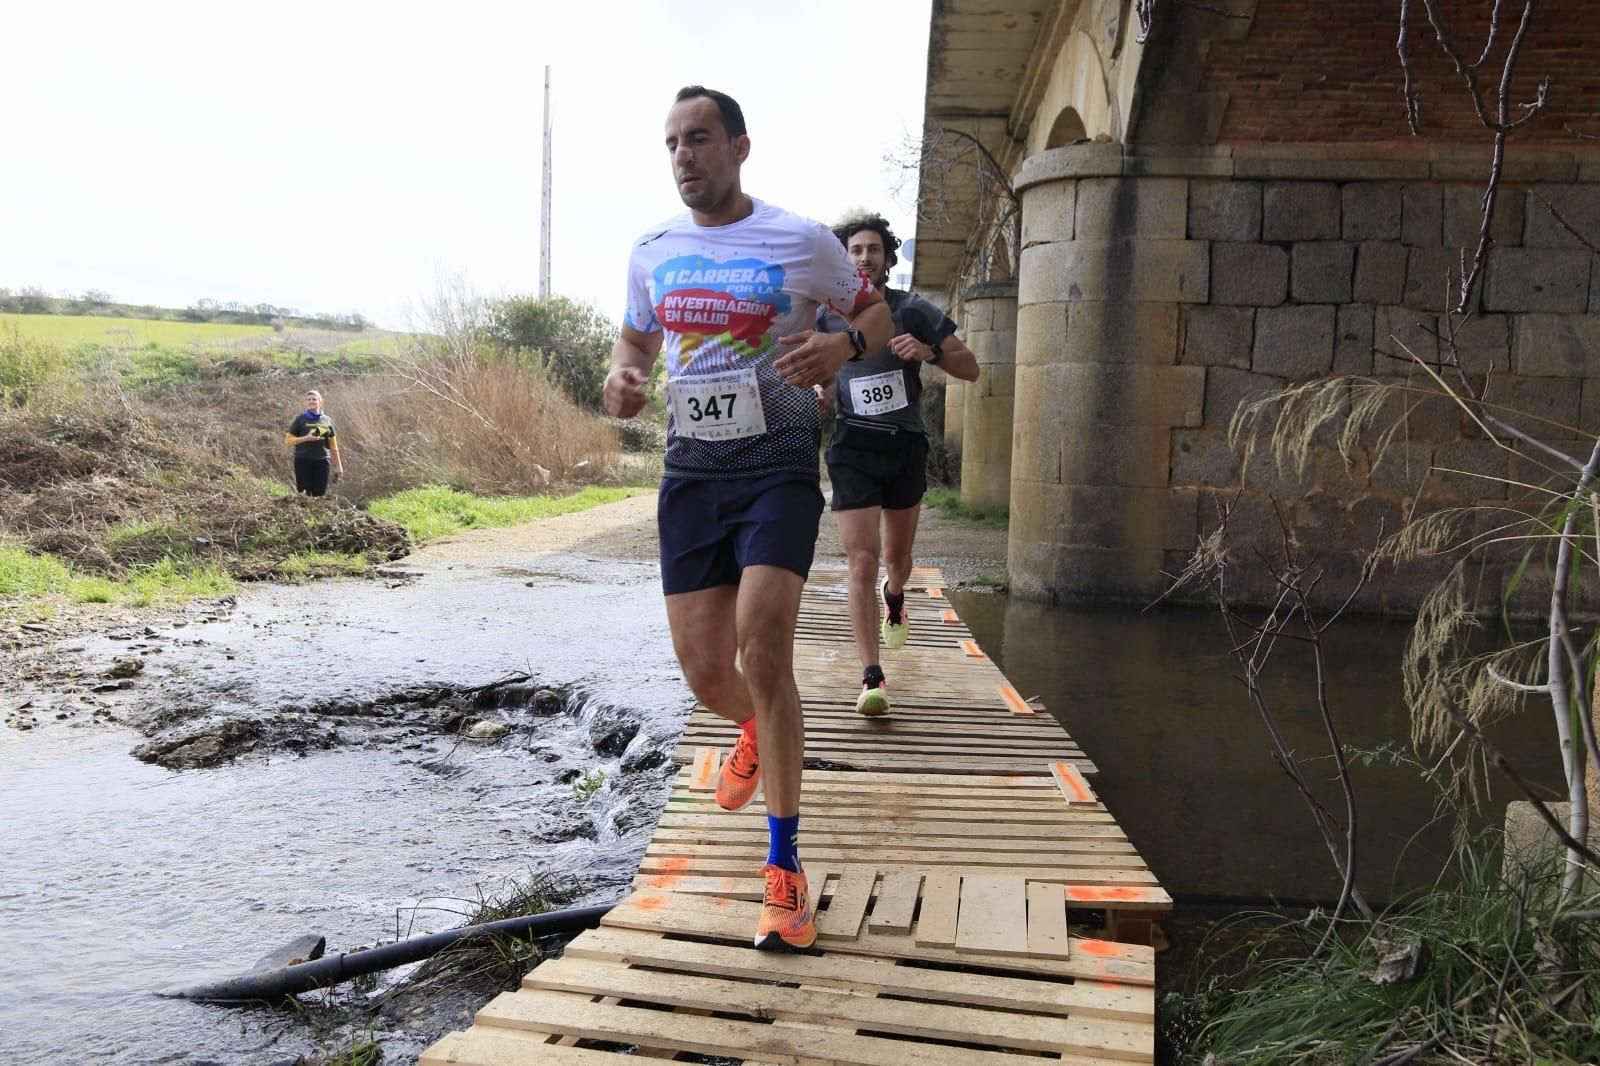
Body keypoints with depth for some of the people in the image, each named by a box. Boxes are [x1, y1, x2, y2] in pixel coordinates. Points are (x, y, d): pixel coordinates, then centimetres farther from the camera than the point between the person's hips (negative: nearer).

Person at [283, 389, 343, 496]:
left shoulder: (327, 420, 11)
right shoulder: (300, 419, 3)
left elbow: (333, 446, 14)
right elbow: (287, 441, 1)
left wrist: (338, 465, 10)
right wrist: (306, 438, -13)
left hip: (322, 461, 2)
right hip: (303, 461, -2)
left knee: (320, 495, 1)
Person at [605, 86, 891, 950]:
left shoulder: (802, 242, -2)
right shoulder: (652, 253, 9)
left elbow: (876, 311, 9)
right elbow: (635, 336, 24)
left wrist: (843, 344, -15)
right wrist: (620, 376, -1)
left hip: (779, 466, -4)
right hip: (690, 473, 4)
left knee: (762, 649, -20)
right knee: (706, 674, 0)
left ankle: (784, 869, -6)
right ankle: (756, 732, 41)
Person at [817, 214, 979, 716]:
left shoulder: (913, 311, -1)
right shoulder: (826, 316, 1)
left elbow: (970, 368, -1)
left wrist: (928, 352, -20)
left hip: (906, 447, 2)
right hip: (853, 449, -1)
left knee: (897, 555, 16)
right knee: (862, 560, -13)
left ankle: (895, 599, 54)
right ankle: (872, 677, -12)